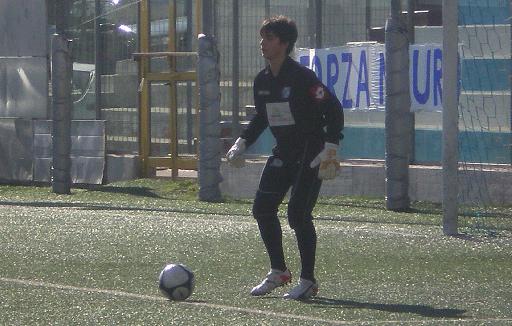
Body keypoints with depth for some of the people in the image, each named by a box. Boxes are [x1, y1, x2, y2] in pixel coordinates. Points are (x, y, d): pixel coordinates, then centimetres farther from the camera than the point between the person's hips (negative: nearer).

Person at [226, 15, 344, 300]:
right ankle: (278, 272, 17)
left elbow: (334, 109, -17)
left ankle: (308, 281, -2)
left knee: (298, 213, -13)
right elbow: (261, 117, 21)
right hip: (284, 153, 8)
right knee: (262, 208, 2)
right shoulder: (263, 81, 6)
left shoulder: (302, 78, -18)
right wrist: (243, 143, 11)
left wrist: (331, 149, -23)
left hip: (311, 156, -8)